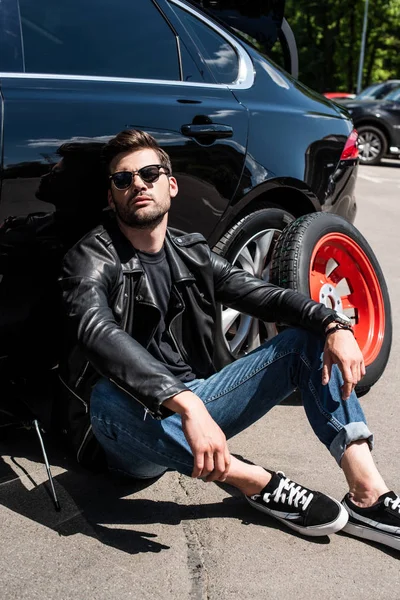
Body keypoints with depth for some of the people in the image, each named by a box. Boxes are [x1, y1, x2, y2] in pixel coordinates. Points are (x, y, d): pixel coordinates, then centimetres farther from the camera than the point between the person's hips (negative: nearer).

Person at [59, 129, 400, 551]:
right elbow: (98, 333, -29)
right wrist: (186, 404, -44)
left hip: (197, 407, 6)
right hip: (140, 431, -5)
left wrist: (333, 325, -20)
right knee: (109, 399, -40)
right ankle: (259, 483, -22)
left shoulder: (192, 254, 9)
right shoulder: (92, 258, -9)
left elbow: (263, 295, 2)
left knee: (307, 340, -4)